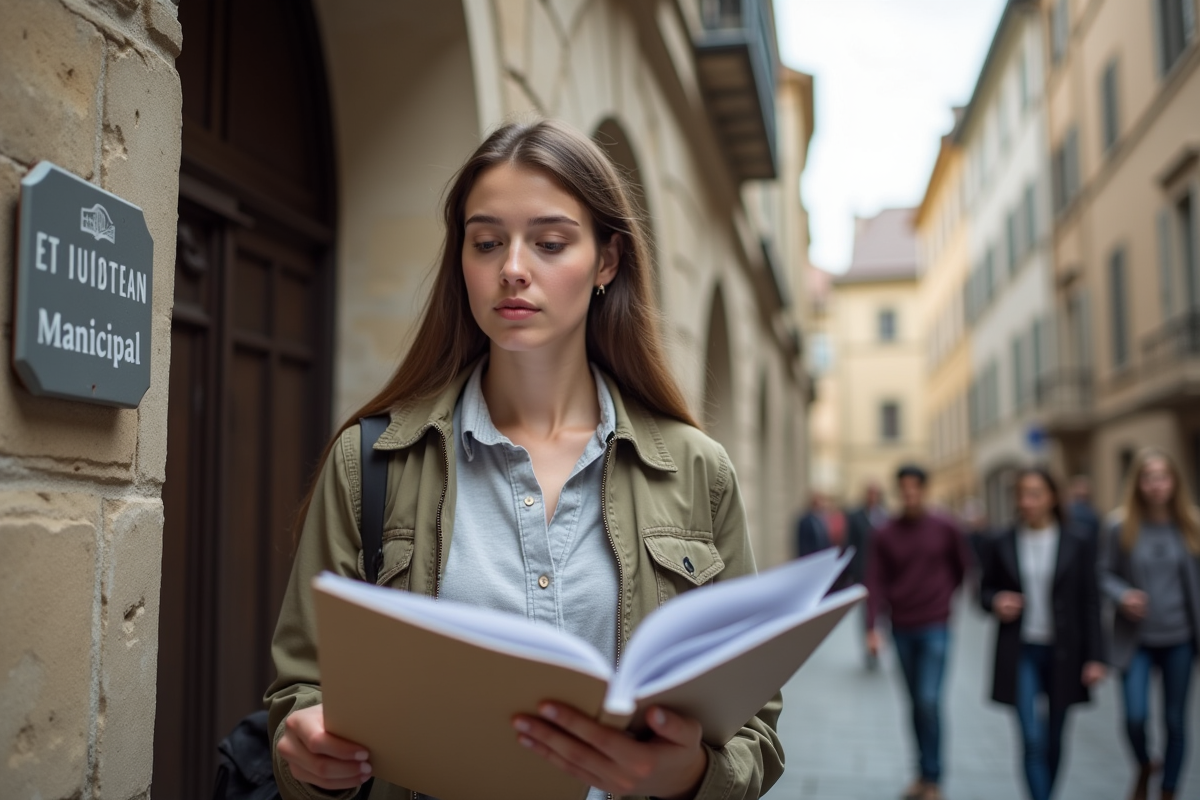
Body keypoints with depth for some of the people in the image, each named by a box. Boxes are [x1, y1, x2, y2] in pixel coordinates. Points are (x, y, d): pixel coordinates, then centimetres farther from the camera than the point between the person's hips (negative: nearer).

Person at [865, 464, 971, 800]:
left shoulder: (944, 529, -3)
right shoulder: (884, 535, -1)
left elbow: (961, 567, 12)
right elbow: (875, 583, -5)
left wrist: (943, 594, 11)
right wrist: (872, 627, -13)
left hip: (935, 627, -2)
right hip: (902, 628, 2)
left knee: (929, 701, -10)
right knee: (916, 703, 12)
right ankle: (922, 772, 24)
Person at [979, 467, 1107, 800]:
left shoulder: (1078, 543, -2)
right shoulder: (1002, 544, 0)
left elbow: (1090, 603, -1)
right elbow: (985, 589, 12)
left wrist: (1095, 657, -4)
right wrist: (996, 602, -12)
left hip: (1063, 652, 1)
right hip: (1021, 652, 0)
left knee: (1054, 740, 14)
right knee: (1032, 741, -8)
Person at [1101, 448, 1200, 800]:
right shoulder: (1122, 529, -6)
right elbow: (1105, 573, 3)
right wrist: (1122, 595, -17)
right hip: (1136, 640, -1)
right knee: (1135, 716, -10)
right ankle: (1144, 767, 24)